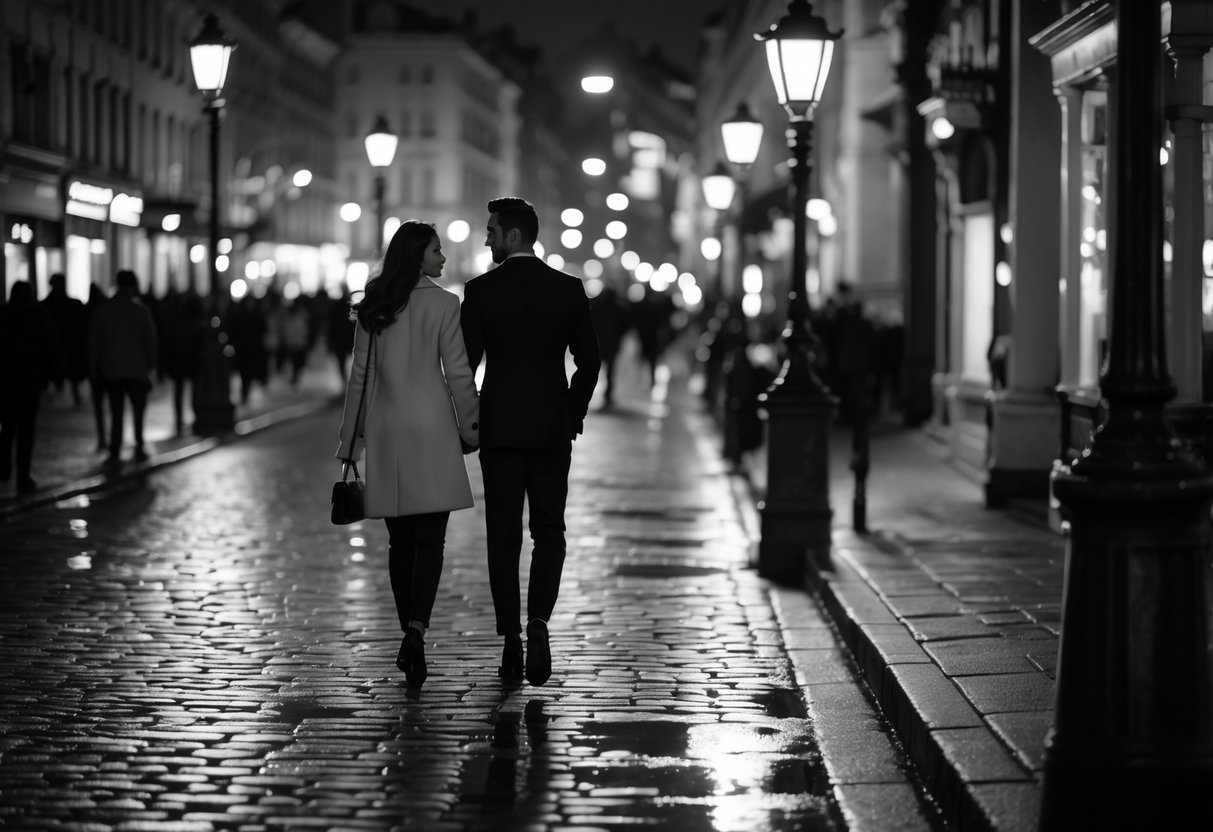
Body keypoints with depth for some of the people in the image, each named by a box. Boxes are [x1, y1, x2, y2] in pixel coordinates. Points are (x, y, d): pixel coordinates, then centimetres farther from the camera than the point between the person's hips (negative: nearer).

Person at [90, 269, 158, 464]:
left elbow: (94, 340, 5)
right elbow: (150, 338, -4)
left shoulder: (103, 310, 2)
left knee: (116, 412, 6)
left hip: (110, 370, 2)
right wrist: (151, 364, 6)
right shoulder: (140, 309, -5)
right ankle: (139, 449, 4)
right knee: (138, 410, 10)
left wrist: (95, 367, 11)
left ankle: (114, 453, 0)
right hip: (136, 368, -2)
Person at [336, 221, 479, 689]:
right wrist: (471, 428, 4)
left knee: (400, 540, 12)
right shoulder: (442, 304, -7)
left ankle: (409, 636, 16)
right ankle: (416, 631, -21)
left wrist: (352, 438, 13)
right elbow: (458, 375, -6)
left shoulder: (373, 308, 6)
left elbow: (359, 377, 8)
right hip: (431, 432, -4)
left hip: (385, 433, 4)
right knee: (429, 540, -4)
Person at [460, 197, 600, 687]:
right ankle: (538, 621, -12)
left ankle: (511, 644, 5)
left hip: (499, 430, -1)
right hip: (553, 430, 1)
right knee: (549, 532, 10)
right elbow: (589, 361, 1)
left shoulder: (481, 290, -6)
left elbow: (466, 362, -5)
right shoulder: (568, 289, 0)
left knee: (504, 538, 6)